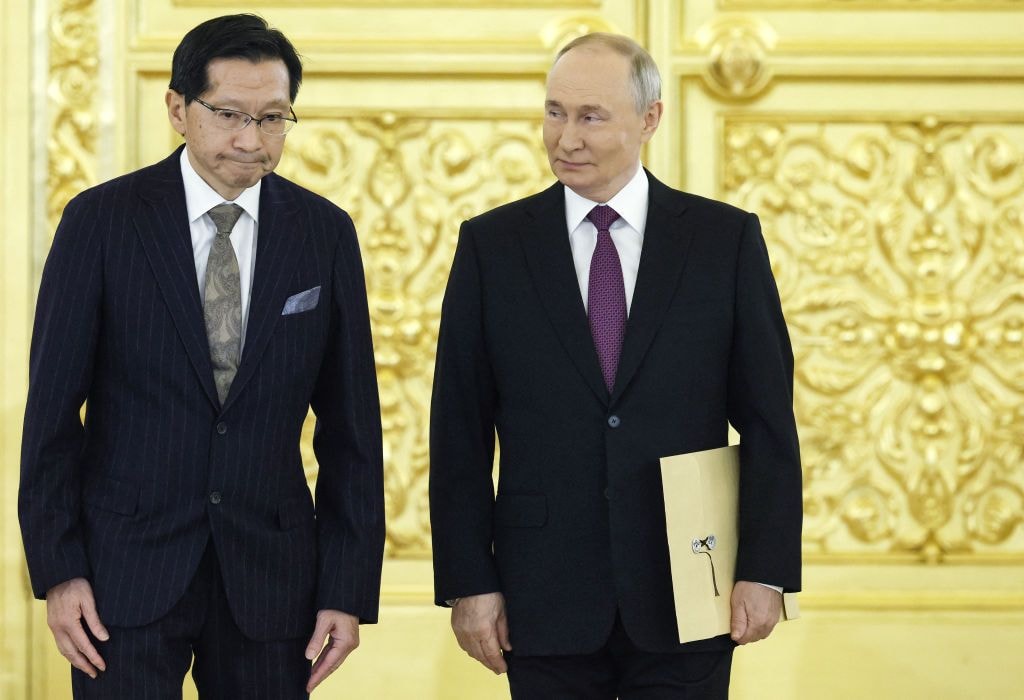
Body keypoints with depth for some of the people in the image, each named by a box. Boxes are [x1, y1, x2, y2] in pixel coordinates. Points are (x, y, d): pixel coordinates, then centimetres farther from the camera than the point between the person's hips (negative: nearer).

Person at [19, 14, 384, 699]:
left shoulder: (325, 233, 3)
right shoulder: (102, 220, -3)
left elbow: (350, 426, 4)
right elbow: (52, 407, -1)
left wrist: (349, 590, 0)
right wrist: (57, 568, -7)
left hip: (269, 570, 2)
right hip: (128, 565, -2)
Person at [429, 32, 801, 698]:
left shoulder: (727, 238, 2)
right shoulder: (491, 245, 3)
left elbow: (768, 421, 1)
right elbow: (460, 432, 3)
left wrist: (766, 570, -5)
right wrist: (468, 581, -3)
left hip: (684, 600, 0)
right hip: (547, 605, 1)